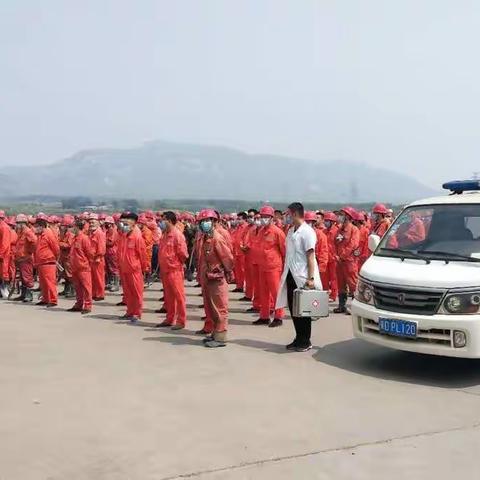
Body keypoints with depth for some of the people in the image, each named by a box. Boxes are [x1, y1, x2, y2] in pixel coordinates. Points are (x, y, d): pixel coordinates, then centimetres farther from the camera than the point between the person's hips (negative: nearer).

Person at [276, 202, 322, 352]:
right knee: (292, 308, 11)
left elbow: (310, 256, -15)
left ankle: (306, 341, 12)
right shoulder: (291, 231, 12)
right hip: (290, 275, 8)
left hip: (302, 277, -8)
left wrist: (311, 278, -20)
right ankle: (299, 338, 22)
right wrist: (285, 273, 11)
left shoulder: (307, 232, -11)